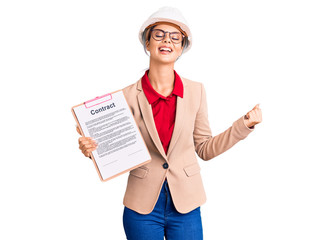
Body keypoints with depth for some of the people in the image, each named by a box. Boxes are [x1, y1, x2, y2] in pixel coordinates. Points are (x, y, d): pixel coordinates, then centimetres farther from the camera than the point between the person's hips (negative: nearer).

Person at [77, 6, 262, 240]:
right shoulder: (129, 95, -5)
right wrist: (92, 148, -18)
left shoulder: (196, 91, 0)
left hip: (185, 205, 1)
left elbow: (204, 149, 4)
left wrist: (245, 124, -2)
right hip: (142, 206, -1)